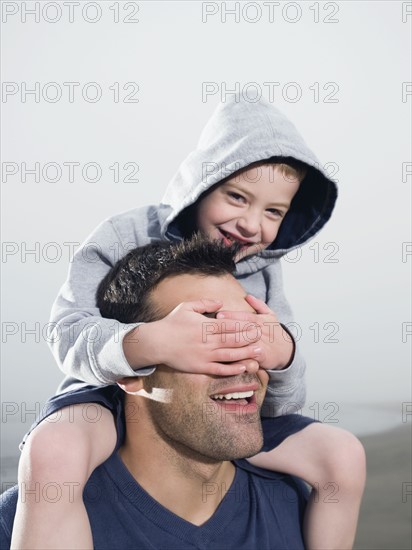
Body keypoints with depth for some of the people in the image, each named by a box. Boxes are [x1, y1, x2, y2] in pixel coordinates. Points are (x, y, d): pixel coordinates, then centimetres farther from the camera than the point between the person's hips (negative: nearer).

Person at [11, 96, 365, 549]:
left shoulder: (263, 270, -1)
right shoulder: (128, 236, -13)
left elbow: (279, 403, -5)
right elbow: (68, 332, -24)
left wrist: (282, 355, -31)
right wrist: (147, 344, -46)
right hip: (115, 402, -4)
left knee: (340, 453, -7)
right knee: (52, 450, -39)